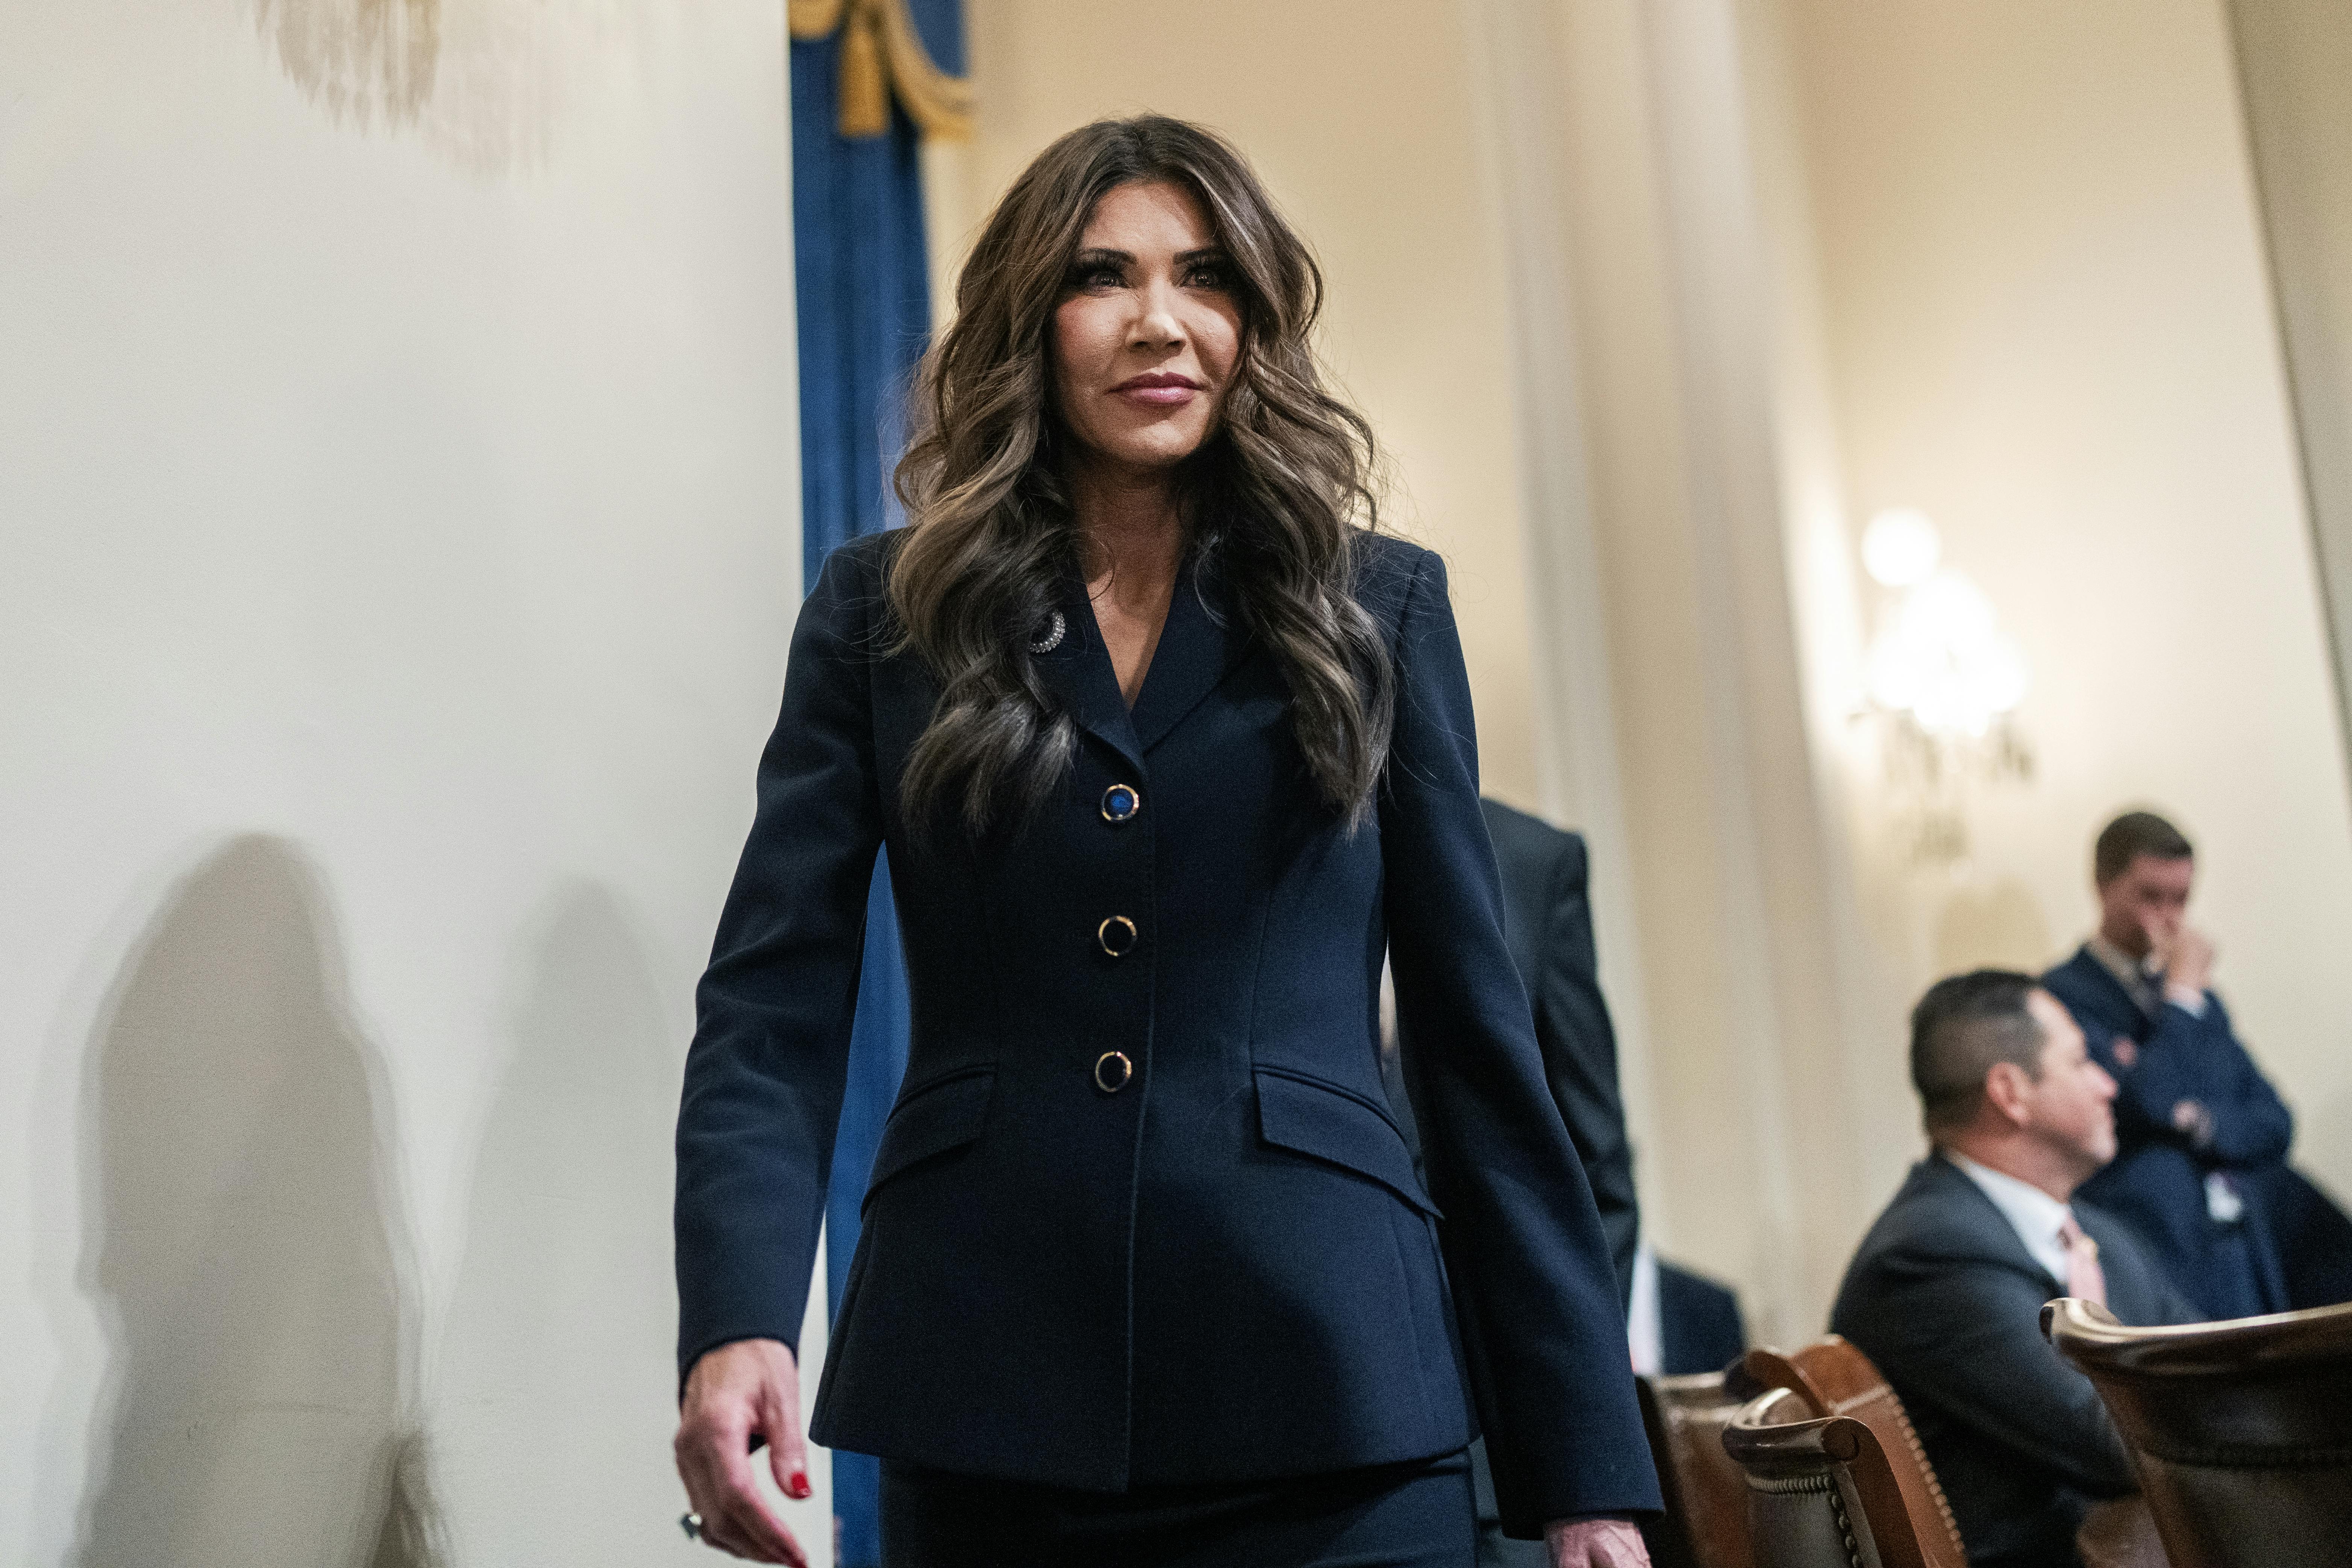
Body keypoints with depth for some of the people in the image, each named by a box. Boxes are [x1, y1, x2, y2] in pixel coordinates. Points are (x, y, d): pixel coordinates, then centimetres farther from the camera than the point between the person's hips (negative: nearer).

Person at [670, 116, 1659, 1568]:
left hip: (1328, 1400, 0)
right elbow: (776, 1005, -1)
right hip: (983, 1411, 1)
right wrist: (736, 1324, -20)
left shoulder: (1378, 609, 6)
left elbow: (1479, 1035, 5)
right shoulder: (885, 613, 6)